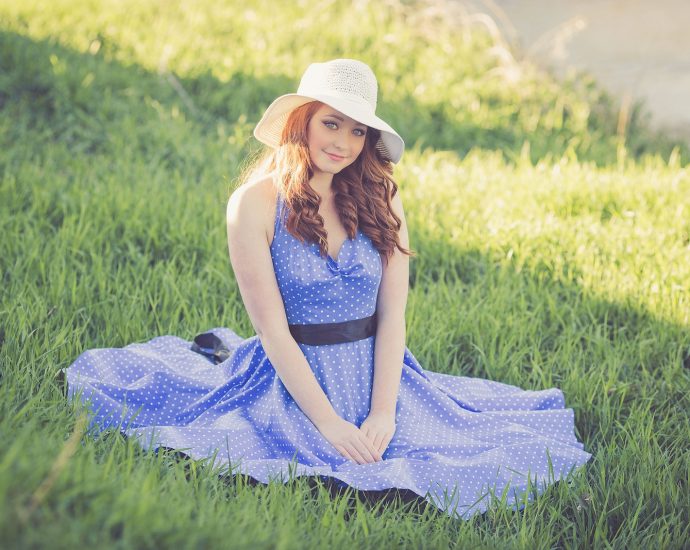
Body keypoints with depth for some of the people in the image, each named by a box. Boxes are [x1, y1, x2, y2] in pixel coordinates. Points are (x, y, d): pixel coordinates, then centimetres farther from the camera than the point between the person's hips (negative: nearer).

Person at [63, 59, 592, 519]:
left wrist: (383, 412, -14)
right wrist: (328, 423, -19)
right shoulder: (255, 203, -10)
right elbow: (273, 329, -13)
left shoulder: (380, 195, 1)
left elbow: (393, 314, -2)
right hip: (293, 379, -4)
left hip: (377, 374, 5)